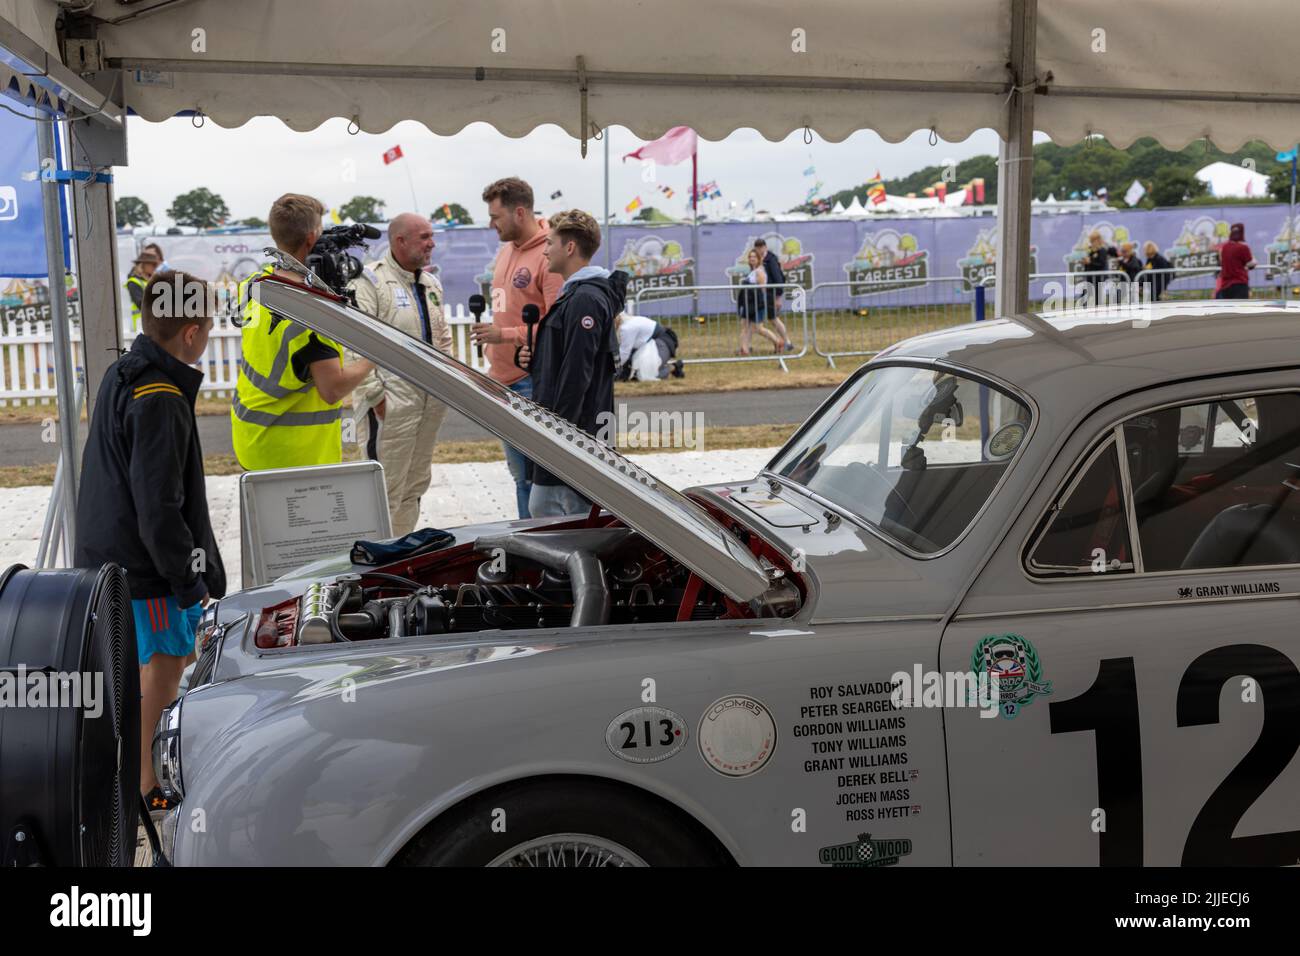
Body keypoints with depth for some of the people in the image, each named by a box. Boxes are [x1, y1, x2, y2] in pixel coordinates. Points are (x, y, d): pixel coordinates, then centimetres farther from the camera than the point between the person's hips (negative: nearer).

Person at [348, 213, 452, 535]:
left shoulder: (432, 284, 16)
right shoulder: (370, 280, -10)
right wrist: (375, 394, -18)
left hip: (431, 400, 8)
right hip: (390, 401, -8)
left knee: (415, 484, 14)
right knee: (386, 488, -7)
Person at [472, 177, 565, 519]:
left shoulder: (548, 255, -13)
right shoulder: (505, 251, 15)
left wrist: (506, 335, -20)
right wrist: (491, 352, 17)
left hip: (533, 383, -9)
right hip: (504, 381, 9)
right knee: (520, 474, 16)